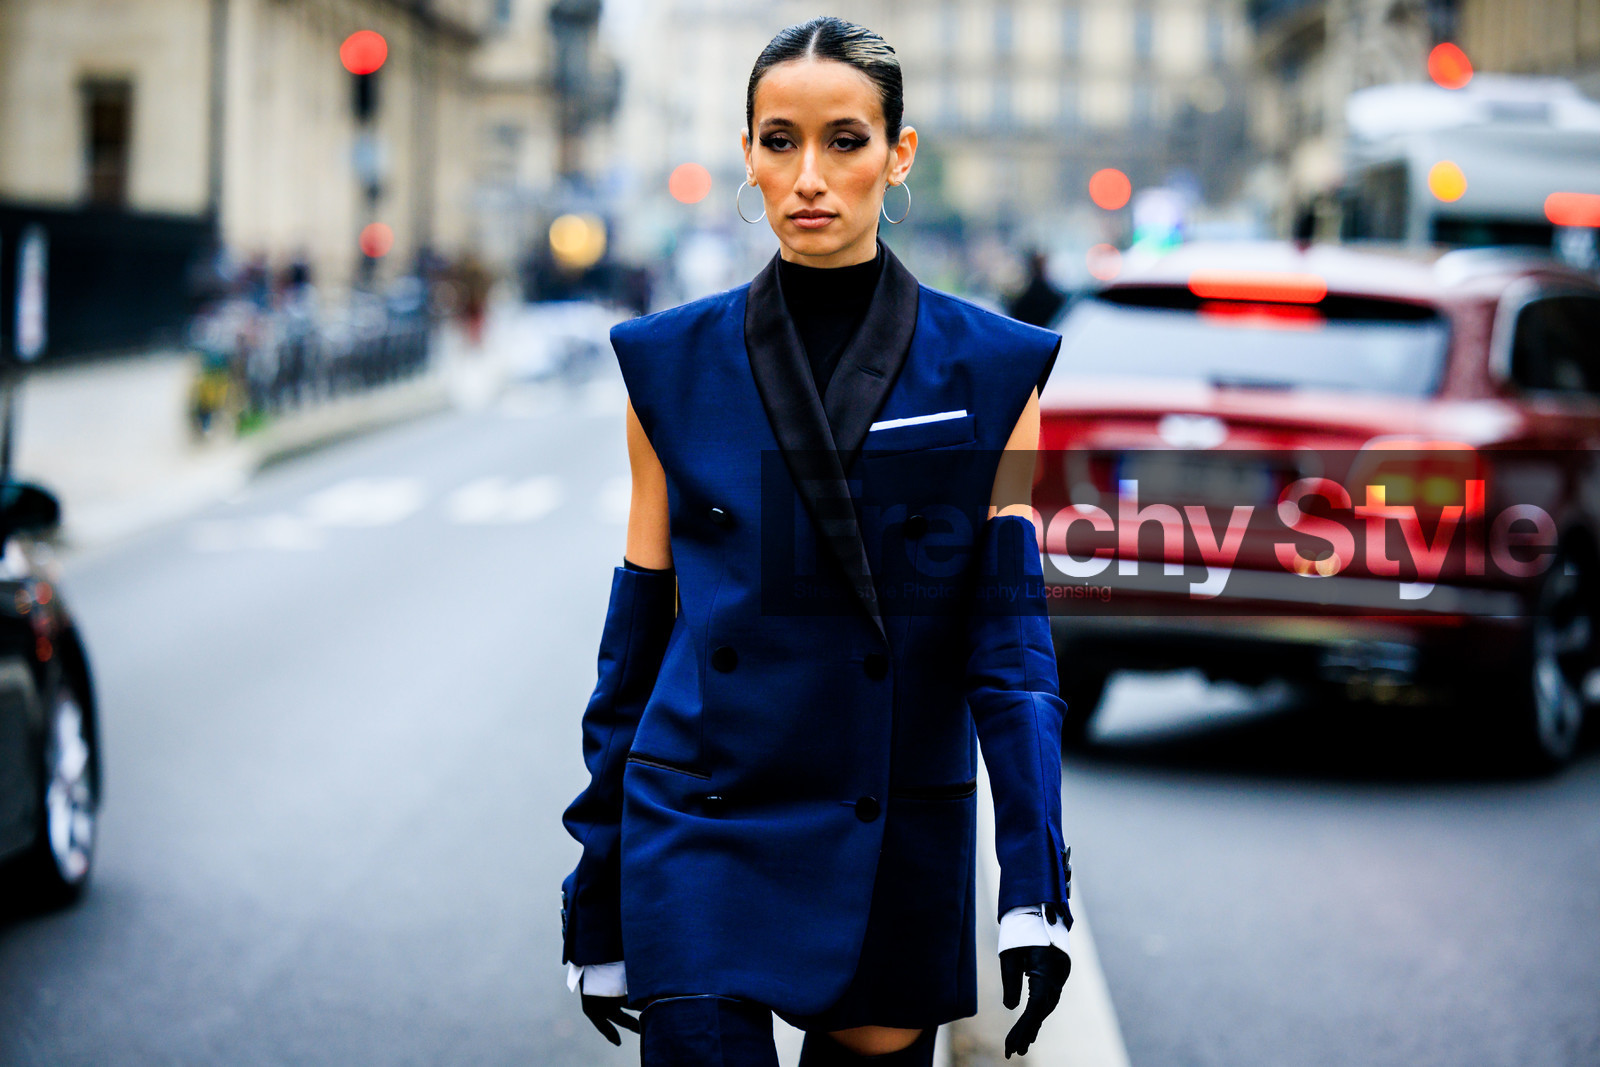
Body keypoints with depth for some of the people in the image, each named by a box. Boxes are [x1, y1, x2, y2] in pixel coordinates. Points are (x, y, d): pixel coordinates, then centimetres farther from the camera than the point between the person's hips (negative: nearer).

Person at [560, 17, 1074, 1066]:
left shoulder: (991, 370, -1)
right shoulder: (672, 364, 3)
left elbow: (1011, 637, -5)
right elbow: (637, 639, 7)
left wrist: (1036, 890, -15)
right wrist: (596, 900, 7)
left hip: (898, 855, 0)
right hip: (700, 834, 0)